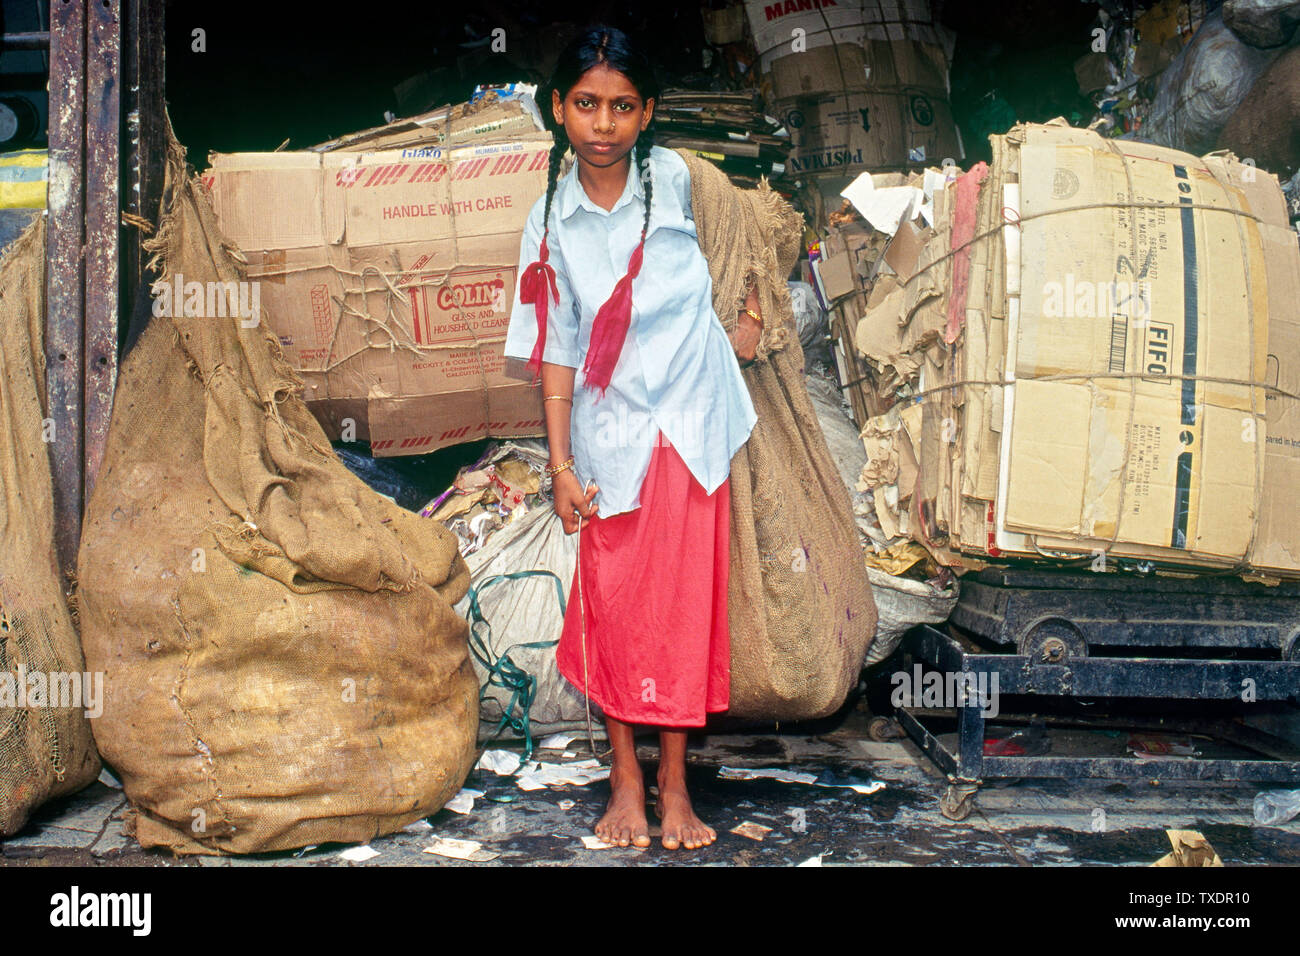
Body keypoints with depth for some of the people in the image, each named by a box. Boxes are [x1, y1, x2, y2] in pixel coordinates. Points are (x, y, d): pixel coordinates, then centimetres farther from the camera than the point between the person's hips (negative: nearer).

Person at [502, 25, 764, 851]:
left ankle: (675, 781, 18)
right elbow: (555, 350, -2)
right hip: (612, 437, 0)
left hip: (691, 426, 0)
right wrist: (560, 461, -5)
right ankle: (625, 774, 24)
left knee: (684, 604, 5)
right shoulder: (552, 223, -4)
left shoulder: (671, 177, -4)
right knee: (611, 605, 7)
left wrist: (735, 327, 18)